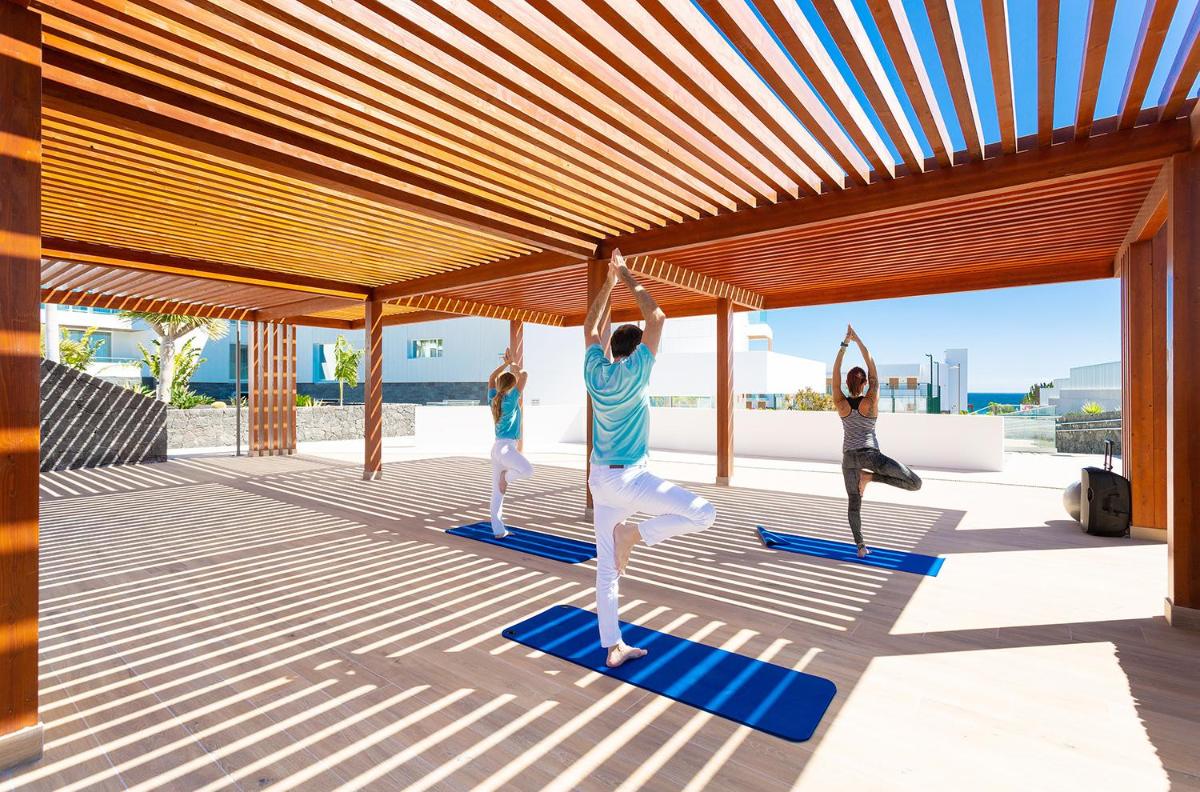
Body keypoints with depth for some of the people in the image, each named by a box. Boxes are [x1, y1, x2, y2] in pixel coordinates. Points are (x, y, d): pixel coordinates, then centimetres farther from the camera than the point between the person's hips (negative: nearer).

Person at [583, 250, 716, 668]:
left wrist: (608, 283, 15)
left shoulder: (594, 372, 1)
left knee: (606, 569, 12)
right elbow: (656, 318, -12)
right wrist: (625, 274, -4)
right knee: (703, 513, -2)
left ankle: (613, 647, 21)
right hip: (628, 478, -7)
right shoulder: (633, 373, -14)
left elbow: (590, 328, 16)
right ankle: (632, 533, -7)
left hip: (599, 479, 7)